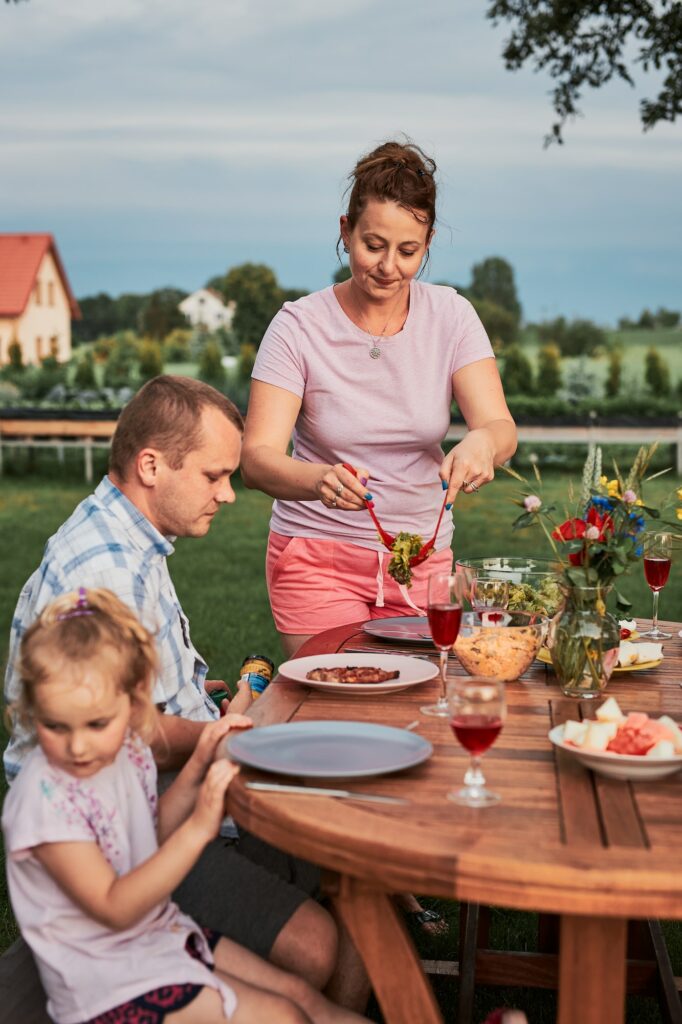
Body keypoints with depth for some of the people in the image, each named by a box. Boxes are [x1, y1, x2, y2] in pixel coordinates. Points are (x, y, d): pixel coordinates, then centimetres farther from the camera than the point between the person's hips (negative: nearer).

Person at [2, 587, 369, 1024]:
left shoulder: (127, 752, -4)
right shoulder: (44, 799, -26)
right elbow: (114, 908, -25)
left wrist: (196, 768, -3)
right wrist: (198, 828, -30)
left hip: (161, 932, 7)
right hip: (108, 982, -7)